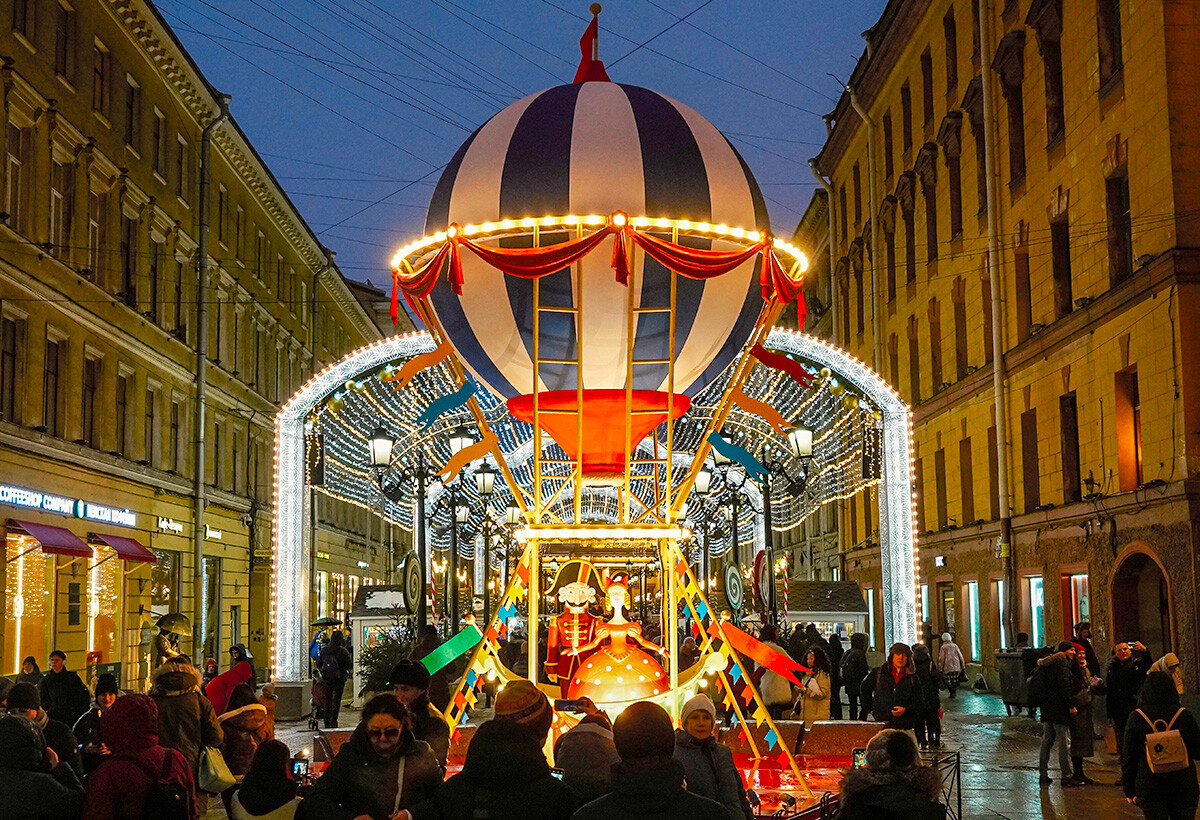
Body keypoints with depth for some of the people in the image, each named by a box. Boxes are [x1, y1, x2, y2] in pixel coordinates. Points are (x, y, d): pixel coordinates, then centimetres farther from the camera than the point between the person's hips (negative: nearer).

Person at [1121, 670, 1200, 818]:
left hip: (1149, 787, 0)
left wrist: (1129, 790, 6)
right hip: (1184, 785, 1)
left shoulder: (1136, 718, -4)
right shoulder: (1185, 715, -4)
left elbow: (1129, 758, -2)